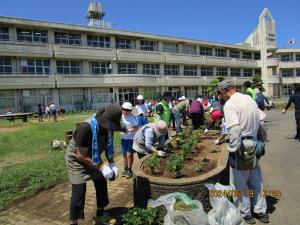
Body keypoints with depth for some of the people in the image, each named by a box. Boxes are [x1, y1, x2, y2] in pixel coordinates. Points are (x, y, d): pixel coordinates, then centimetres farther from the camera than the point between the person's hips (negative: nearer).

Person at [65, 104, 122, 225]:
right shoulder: (86, 128, -36)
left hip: (94, 158, 7)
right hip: (77, 160, -7)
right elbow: (81, 156, -30)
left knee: (102, 184, 12)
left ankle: (100, 215, 31)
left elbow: (109, 145, 0)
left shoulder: (107, 127, -15)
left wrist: (111, 163, -13)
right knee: (79, 191, -9)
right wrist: (101, 166, -31)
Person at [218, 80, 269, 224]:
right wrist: (262, 141, 18)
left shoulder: (229, 104, -17)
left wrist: (232, 149, -19)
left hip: (241, 146, -8)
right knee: (256, 180, 21)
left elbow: (234, 129, -28)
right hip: (254, 145, 8)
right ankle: (261, 211, 36)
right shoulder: (249, 99, 6)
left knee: (239, 183, 10)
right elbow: (262, 120, 10)